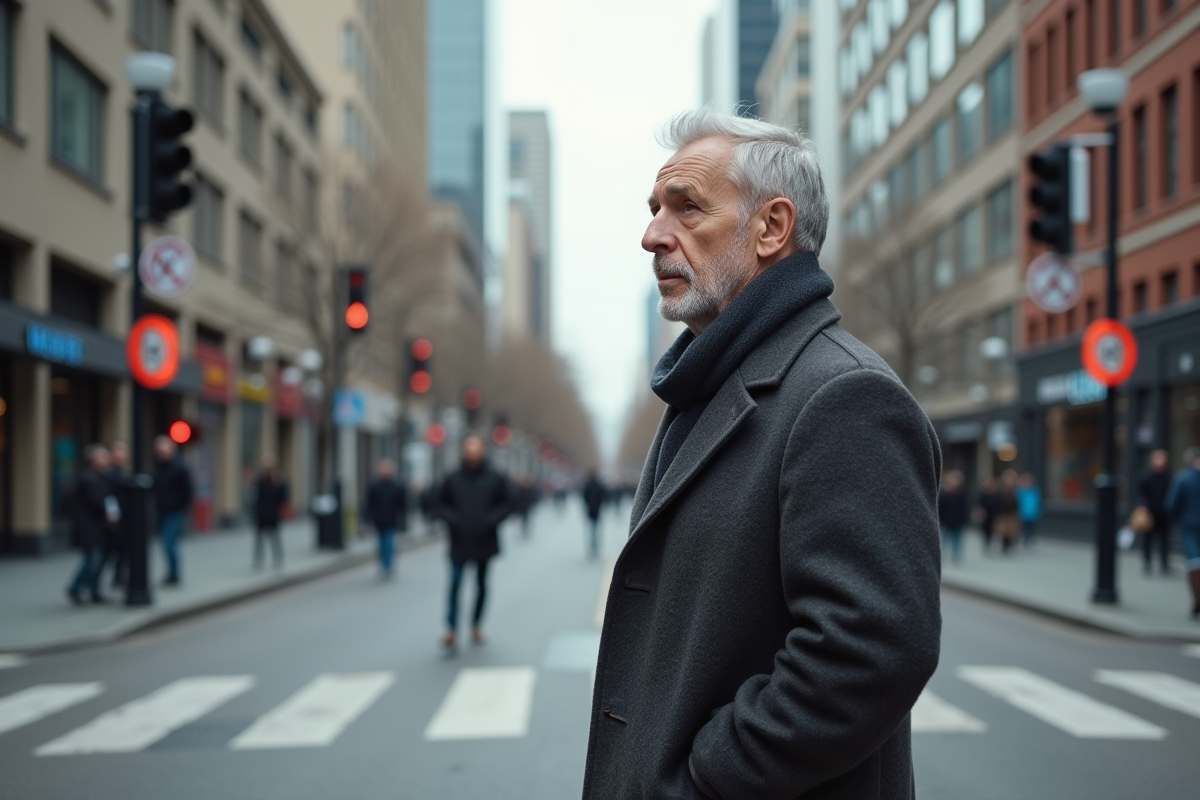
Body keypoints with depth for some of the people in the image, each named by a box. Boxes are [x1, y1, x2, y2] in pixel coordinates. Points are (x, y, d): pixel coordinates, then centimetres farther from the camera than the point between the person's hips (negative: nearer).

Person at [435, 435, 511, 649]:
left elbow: (506, 504, 4)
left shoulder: (494, 479, -1)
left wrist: (491, 519, -12)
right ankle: (451, 630, -8)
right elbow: (442, 504, 7)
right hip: (459, 543, -1)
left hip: (484, 542, 1)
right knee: (455, 584, -9)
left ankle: (476, 626, 25)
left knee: (481, 585, 11)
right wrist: (452, 519, -10)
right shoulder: (453, 479, -1)